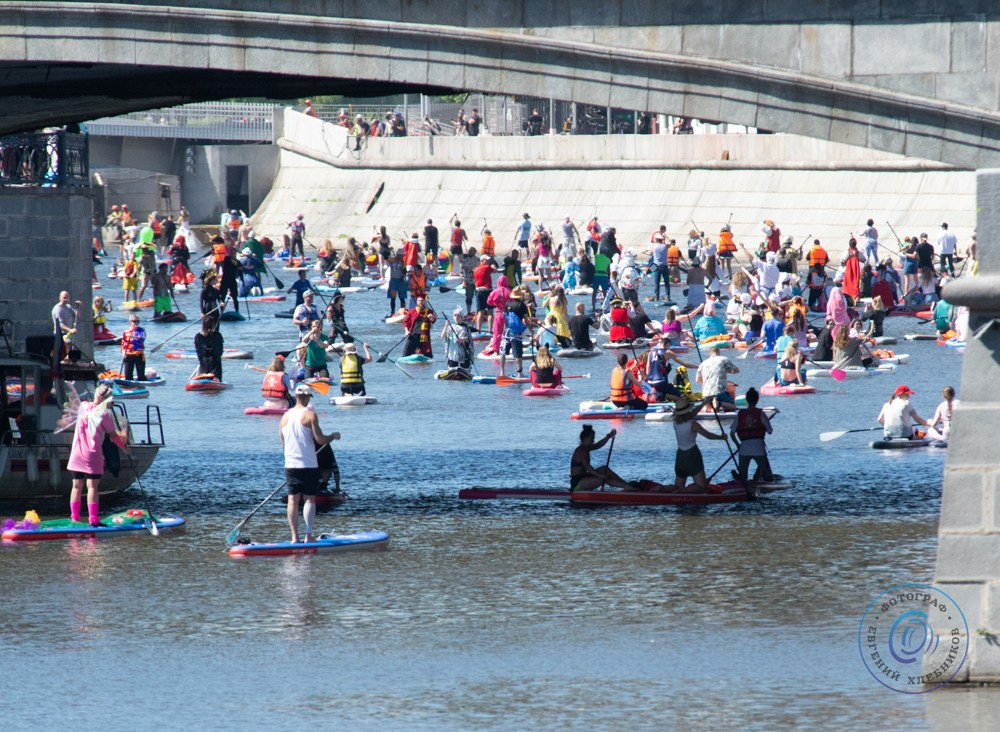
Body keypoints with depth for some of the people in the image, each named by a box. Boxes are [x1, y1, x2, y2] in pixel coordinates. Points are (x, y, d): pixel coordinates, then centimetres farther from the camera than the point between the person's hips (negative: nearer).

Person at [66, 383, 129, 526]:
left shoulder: (83, 406, 8)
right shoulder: (104, 414, -10)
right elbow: (113, 435, -4)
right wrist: (124, 446, 12)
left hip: (77, 454, 5)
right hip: (93, 454, -5)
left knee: (77, 486, 10)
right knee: (92, 486, -3)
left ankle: (74, 518, 12)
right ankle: (93, 519, -6)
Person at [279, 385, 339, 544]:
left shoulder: (285, 416, 7)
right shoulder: (309, 415, -9)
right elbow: (320, 439, -12)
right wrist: (334, 436, 7)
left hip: (290, 465, 4)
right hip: (308, 465, -4)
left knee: (293, 500, 5)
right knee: (309, 499, 0)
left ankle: (294, 537, 2)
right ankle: (308, 535, -7)